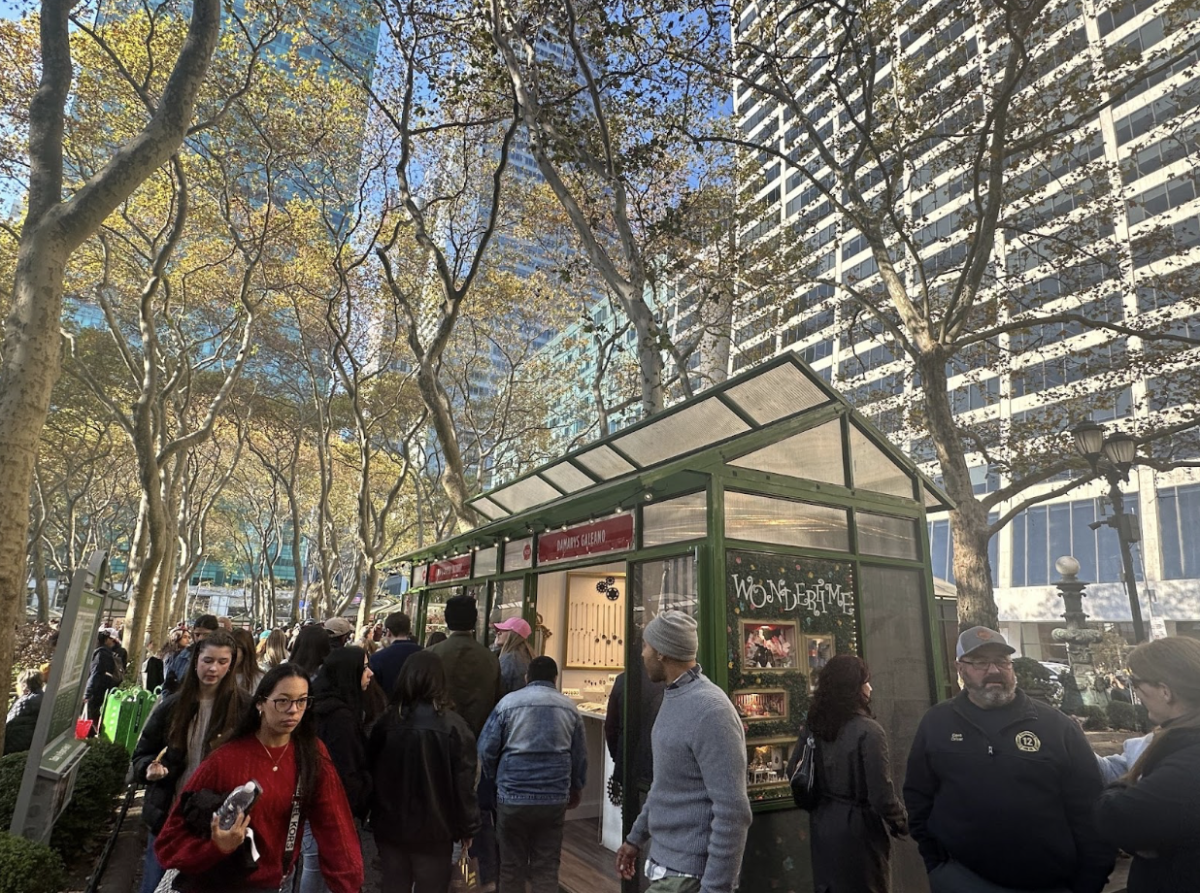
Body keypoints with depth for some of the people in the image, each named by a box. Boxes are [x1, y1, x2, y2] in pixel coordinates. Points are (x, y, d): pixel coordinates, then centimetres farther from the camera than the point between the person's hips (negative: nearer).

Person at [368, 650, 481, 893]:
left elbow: (371, 773, 2)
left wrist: (374, 816, 16)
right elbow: (464, 782, -12)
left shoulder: (387, 721, -7)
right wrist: (467, 826, 0)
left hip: (390, 825, 3)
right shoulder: (453, 725, -15)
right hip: (434, 828, -2)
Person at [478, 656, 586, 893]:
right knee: (547, 868, 11)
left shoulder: (508, 702, -2)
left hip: (513, 796, -1)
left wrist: (495, 780, 16)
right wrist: (576, 789, 26)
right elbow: (580, 756, 10)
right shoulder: (569, 707, 5)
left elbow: (486, 749, -2)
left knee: (512, 867, 13)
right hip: (554, 798, 1)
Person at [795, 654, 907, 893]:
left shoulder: (812, 726, -2)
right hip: (857, 829, -5)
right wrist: (902, 823, 0)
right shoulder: (867, 731, -20)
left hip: (822, 827, 5)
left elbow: (794, 773, 7)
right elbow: (881, 795, -20)